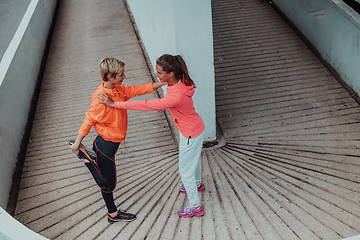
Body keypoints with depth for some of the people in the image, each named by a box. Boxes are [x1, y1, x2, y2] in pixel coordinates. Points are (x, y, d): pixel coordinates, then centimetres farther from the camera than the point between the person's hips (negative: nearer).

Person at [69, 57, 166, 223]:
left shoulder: (119, 90, -2)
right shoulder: (100, 98, -27)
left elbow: (137, 90, 5)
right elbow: (89, 120, -21)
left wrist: (163, 83, 1)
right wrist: (76, 144, -13)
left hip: (112, 141, 8)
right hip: (106, 144, -8)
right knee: (109, 183, 12)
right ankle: (113, 214, 30)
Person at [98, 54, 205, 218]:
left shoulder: (176, 97, -41)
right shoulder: (181, 82, -14)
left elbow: (145, 105, -39)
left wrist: (115, 104, -35)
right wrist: (164, 104, 11)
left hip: (191, 135, -9)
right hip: (195, 128, 9)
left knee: (185, 170, 9)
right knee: (193, 159, 33)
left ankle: (195, 207, 29)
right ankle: (197, 184, 63)